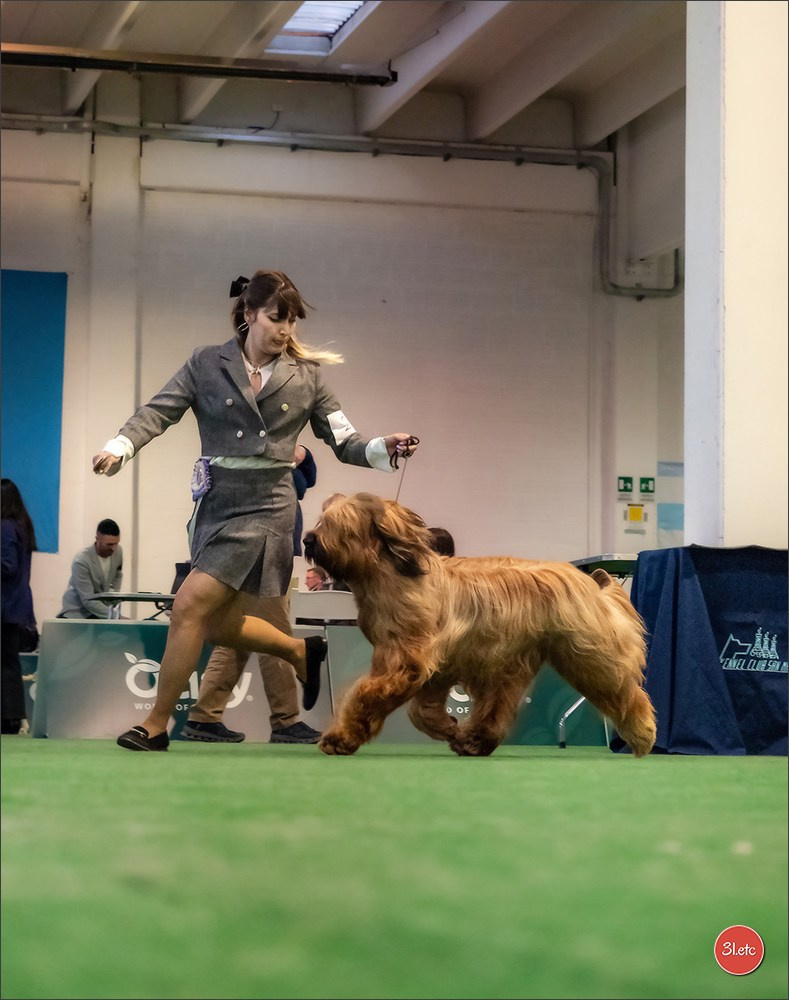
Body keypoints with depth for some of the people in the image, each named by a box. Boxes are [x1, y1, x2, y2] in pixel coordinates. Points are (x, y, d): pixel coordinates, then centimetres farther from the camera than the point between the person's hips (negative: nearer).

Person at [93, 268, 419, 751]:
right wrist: (120, 446, -24)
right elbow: (159, 411, -5)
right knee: (219, 626, 11)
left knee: (190, 605, -14)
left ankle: (156, 725, -2)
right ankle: (302, 650, 39)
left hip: (265, 506, -4)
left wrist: (383, 449, -15)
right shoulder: (207, 364, 4)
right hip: (216, 501, 4)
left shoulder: (307, 376, 4)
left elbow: (344, 441, 5)